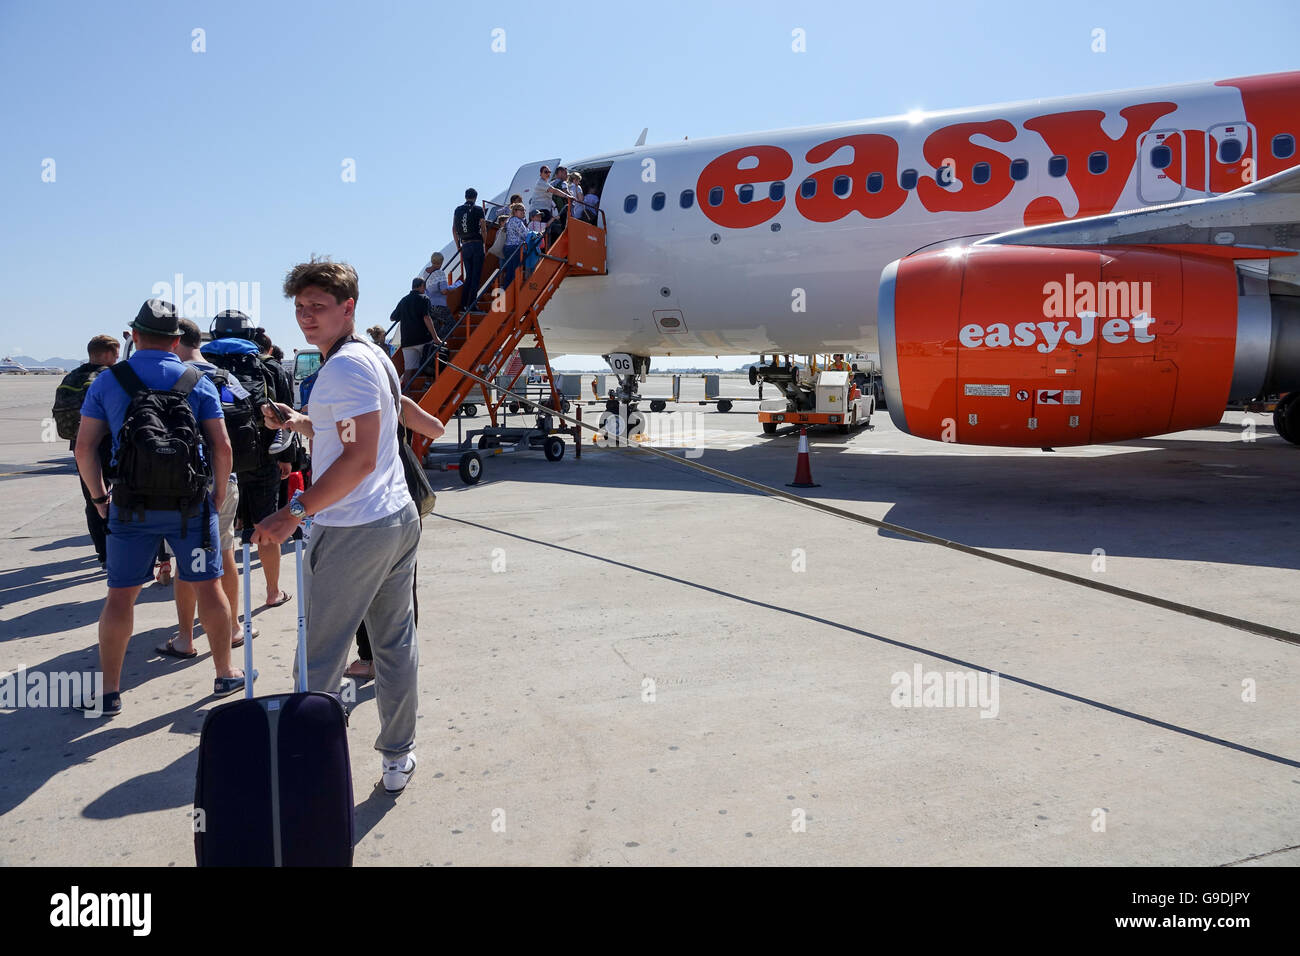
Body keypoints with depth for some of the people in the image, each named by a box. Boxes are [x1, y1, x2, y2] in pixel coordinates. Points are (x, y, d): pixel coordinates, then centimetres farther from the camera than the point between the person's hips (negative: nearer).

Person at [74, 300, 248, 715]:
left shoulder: (107, 382, 2)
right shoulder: (198, 383, 1)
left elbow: (85, 448, 0)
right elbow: (222, 447, -3)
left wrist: (99, 497, 11)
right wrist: (218, 495, 8)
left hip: (131, 505, 1)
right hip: (191, 504, 0)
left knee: (120, 596, 8)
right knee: (209, 588, 10)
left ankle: (108, 692, 15)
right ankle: (225, 674, 20)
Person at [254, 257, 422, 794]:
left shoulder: (345, 366, -14)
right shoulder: (373, 357, 16)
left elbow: (360, 458, -22)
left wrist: (293, 514, -22)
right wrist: (299, 423, 16)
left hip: (355, 530, -10)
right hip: (400, 518, 10)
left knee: (319, 658, 0)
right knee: (395, 644, 14)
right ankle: (397, 759, 24)